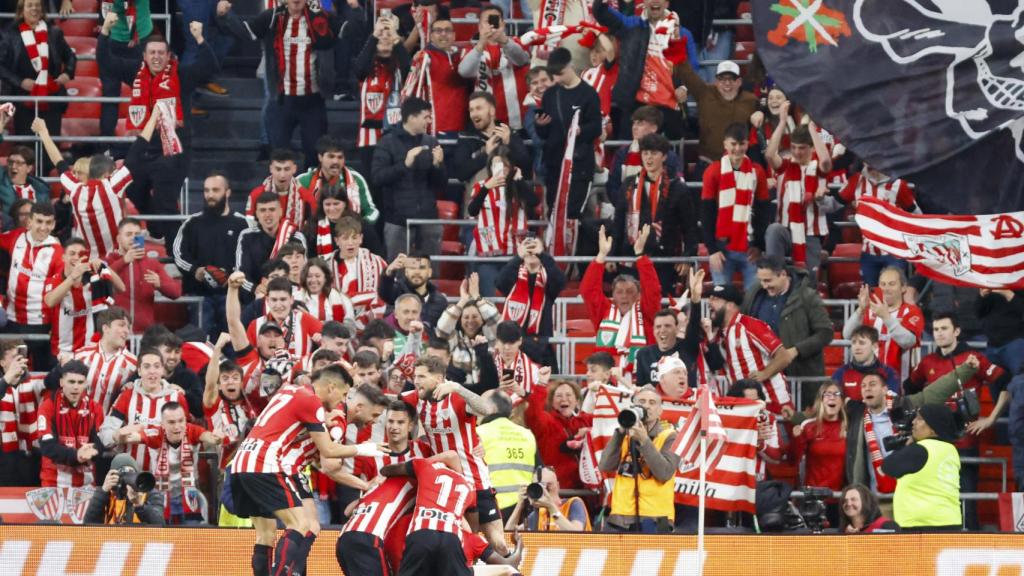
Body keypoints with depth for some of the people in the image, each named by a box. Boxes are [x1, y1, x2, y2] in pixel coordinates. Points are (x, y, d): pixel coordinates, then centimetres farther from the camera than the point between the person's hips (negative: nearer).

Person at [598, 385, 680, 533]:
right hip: (621, 518, 4)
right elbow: (605, 466, -2)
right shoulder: (624, 435, 13)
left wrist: (644, 440, -18)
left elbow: (664, 473, -14)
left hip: (654, 521, -4)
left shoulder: (669, 437, 1)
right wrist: (620, 432, -9)